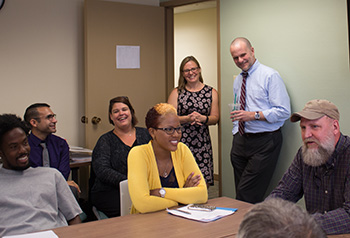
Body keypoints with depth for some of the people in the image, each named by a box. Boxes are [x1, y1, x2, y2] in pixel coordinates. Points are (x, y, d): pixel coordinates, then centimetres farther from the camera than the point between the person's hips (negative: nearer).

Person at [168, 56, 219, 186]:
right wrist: (187, 118, -16)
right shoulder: (176, 93, 7)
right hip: (181, 142, -1)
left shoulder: (211, 92, 10)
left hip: (203, 143, 1)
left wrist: (203, 118, -14)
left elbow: (215, 118, 7)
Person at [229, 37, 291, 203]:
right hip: (241, 140, 7)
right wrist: (236, 135, 15)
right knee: (241, 193, 10)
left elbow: (284, 111, -14)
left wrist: (254, 115, -22)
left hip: (264, 142, -7)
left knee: (247, 194, -11)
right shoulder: (237, 80, 15)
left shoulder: (270, 76, -7)